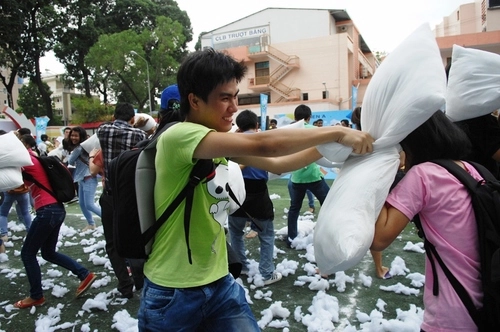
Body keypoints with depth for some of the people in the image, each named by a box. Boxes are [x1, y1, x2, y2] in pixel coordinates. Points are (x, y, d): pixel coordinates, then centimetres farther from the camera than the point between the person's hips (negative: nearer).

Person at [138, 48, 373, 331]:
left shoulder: (219, 141, 3)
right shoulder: (177, 136, -22)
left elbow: (275, 164, 4)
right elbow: (261, 144, -32)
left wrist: (331, 145, -4)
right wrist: (337, 133, -24)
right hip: (173, 293, -6)